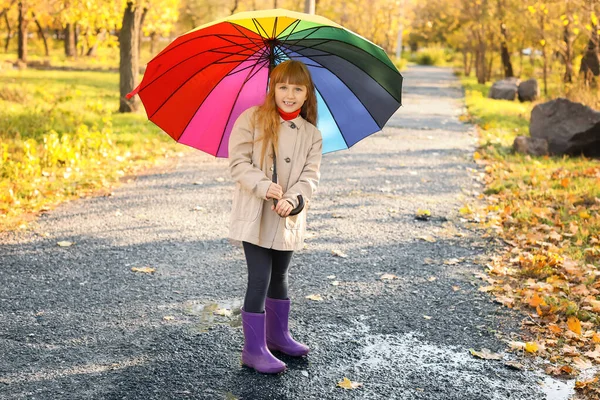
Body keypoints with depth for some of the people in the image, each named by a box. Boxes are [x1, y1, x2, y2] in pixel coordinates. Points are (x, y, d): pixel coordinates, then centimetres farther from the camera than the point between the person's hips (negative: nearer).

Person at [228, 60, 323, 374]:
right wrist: (265, 186, -24)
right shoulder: (252, 119, -6)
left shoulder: (312, 135, 5)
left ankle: (277, 335, 36)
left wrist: (291, 198, -20)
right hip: (254, 216, -4)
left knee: (279, 277, 19)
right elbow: (238, 163, -10)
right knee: (260, 279, -7)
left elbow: (311, 175, -2)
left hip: (288, 219, 4)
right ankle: (254, 349, 3)